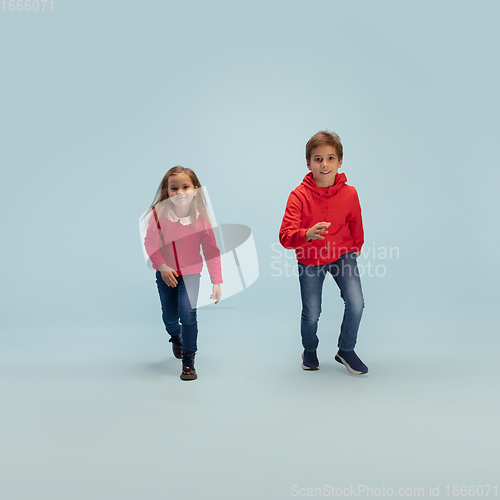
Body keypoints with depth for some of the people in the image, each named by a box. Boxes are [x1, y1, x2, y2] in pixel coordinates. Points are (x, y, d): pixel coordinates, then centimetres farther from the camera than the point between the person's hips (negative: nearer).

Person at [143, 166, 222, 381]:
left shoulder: (200, 218, -20)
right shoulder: (158, 213, -21)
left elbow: (211, 251, -14)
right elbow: (150, 242, -11)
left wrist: (216, 282, -14)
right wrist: (162, 267, -20)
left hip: (190, 272, -1)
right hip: (165, 273, 2)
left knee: (187, 313, -18)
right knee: (169, 316, 14)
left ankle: (188, 360, 0)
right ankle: (176, 336, 52)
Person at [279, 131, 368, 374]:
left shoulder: (349, 194, -15)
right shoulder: (299, 195, -23)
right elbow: (285, 236, -30)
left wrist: (356, 249, 20)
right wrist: (307, 234, -49)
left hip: (342, 254, 2)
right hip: (310, 259, -1)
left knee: (356, 304, -14)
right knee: (311, 314, 3)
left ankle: (346, 350, 13)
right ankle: (309, 351, 36)